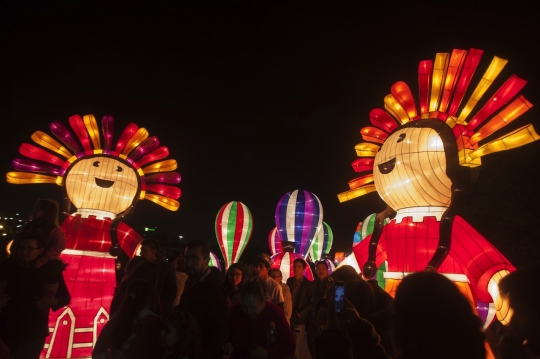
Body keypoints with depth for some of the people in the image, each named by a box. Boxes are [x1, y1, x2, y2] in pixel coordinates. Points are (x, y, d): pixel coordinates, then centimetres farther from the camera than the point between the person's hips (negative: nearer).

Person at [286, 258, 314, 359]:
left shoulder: (308, 285, -2)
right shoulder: (289, 281, 7)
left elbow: (312, 303, -2)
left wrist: (300, 314, -10)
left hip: (300, 320, -3)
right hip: (289, 318, 3)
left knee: (299, 348, 0)